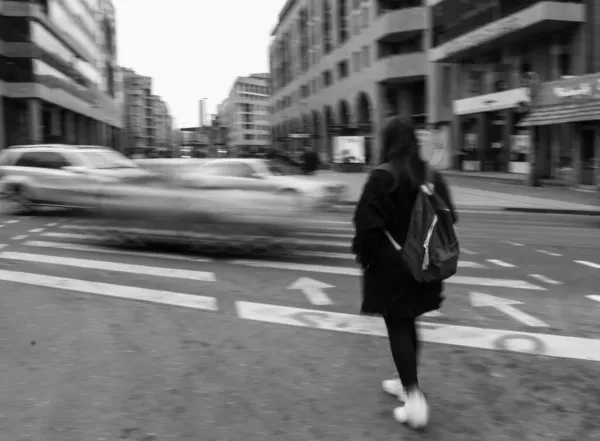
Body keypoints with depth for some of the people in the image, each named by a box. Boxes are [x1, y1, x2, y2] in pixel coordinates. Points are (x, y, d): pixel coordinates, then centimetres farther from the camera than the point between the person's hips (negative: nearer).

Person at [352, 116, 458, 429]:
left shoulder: (381, 178, -17)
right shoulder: (432, 177, 1)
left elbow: (367, 224, -20)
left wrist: (364, 256, -4)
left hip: (390, 266, -6)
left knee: (397, 329, 2)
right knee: (408, 324, 20)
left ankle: (415, 399, -1)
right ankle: (407, 383, 35)